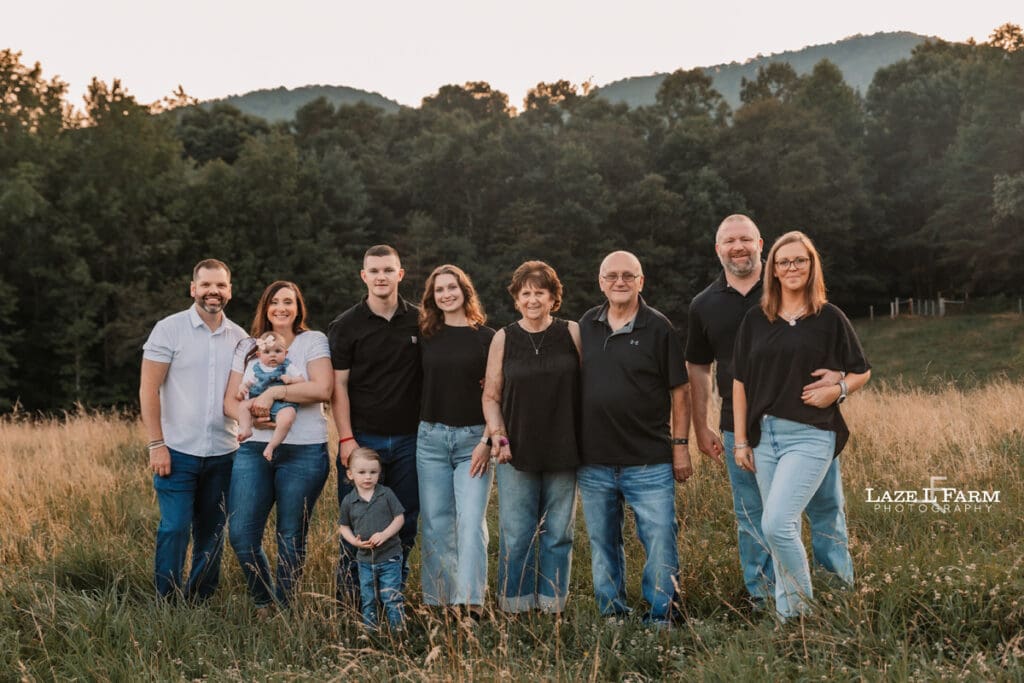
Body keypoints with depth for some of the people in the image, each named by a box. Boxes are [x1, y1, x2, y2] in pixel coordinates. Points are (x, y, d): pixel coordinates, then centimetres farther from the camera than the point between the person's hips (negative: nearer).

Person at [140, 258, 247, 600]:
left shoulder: (239, 337, 8)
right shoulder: (169, 329, -3)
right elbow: (148, 389, -5)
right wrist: (156, 445, -11)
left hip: (222, 454, 4)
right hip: (178, 452, -4)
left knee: (212, 533, 8)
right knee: (175, 529, -7)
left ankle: (200, 603, 21)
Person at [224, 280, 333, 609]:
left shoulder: (313, 341, 3)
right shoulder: (248, 347, 13)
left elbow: (322, 389, -12)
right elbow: (230, 401, 8)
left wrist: (275, 392, -16)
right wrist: (250, 416, -13)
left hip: (304, 453, -3)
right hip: (255, 449, 3)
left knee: (291, 539, 3)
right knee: (241, 535, -5)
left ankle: (283, 607, 19)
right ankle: (264, 603, 16)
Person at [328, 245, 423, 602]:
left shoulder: (420, 321, 7)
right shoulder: (346, 325, 0)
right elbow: (338, 386, -3)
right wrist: (346, 438, -10)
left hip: (408, 438, 2)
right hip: (362, 437, -2)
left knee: (405, 521, 6)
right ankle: (348, 599, 12)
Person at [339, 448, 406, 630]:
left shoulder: (386, 494, -5)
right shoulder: (348, 501, -2)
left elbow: (399, 518, -4)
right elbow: (344, 526, 8)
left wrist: (385, 535, -18)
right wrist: (354, 541, -10)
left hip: (389, 556, -2)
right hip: (365, 558, 2)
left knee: (391, 598, -1)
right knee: (368, 600, 13)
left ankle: (398, 628, 8)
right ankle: (369, 629, 24)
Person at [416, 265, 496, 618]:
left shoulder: (487, 338, 1)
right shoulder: (426, 337, 9)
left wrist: (487, 441, -9)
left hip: (473, 440, -3)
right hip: (431, 438, 3)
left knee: (471, 521, -12)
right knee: (435, 524, 4)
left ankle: (471, 604, -16)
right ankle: (437, 605, 9)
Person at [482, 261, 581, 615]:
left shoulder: (573, 334, 3)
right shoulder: (504, 339, 4)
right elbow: (491, 396, 8)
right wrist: (497, 434, -6)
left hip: (563, 452, 0)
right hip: (517, 453, 0)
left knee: (558, 534, 8)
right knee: (515, 537, 0)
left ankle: (553, 606, 18)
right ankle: (514, 608, 11)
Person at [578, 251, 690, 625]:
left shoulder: (658, 328, -3)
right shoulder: (586, 325, 7)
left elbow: (679, 391, -1)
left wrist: (680, 445, -5)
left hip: (649, 463, -4)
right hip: (593, 463, 4)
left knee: (660, 541, -3)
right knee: (603, 547, 12)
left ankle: (661, 618, 10)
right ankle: (612, 616, 25)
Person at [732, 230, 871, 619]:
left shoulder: (830, 318, 2)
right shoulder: (755, 320, 9)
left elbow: (862, 371, 10)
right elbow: (741, 382, 10)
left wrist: (837, 390, -10)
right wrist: (741, 440, 6)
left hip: (810, 437, -4)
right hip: (764, 436, 4)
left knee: (776, 525, -17)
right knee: (784, 530, 9)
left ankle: (804, 608, 1)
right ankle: (786, 615, 19)